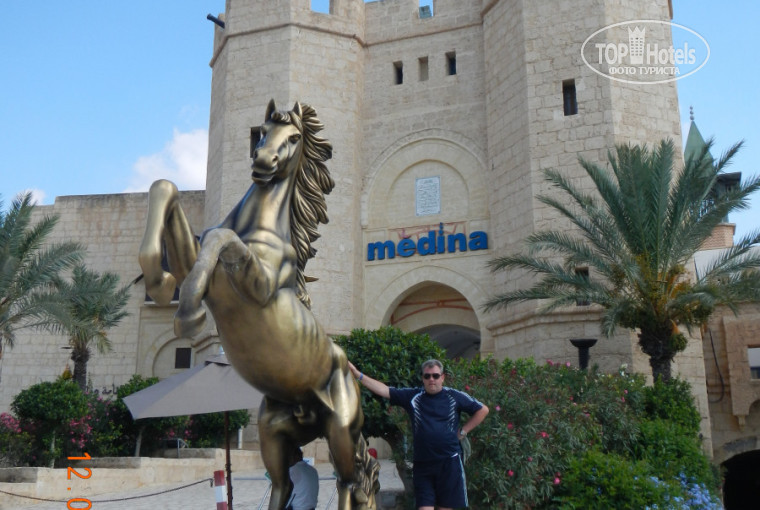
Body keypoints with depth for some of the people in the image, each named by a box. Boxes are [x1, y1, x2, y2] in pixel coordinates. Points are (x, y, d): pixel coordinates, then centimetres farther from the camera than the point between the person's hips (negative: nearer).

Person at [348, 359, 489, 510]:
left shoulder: (455, 396, 3)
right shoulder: (412, 396, 5)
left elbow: (483, 410, 11)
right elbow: (384, 390, -1)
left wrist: (463, 431, 5)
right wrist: (357, 374, -10)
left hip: (449, 462, -1)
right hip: (422, 464, 1)